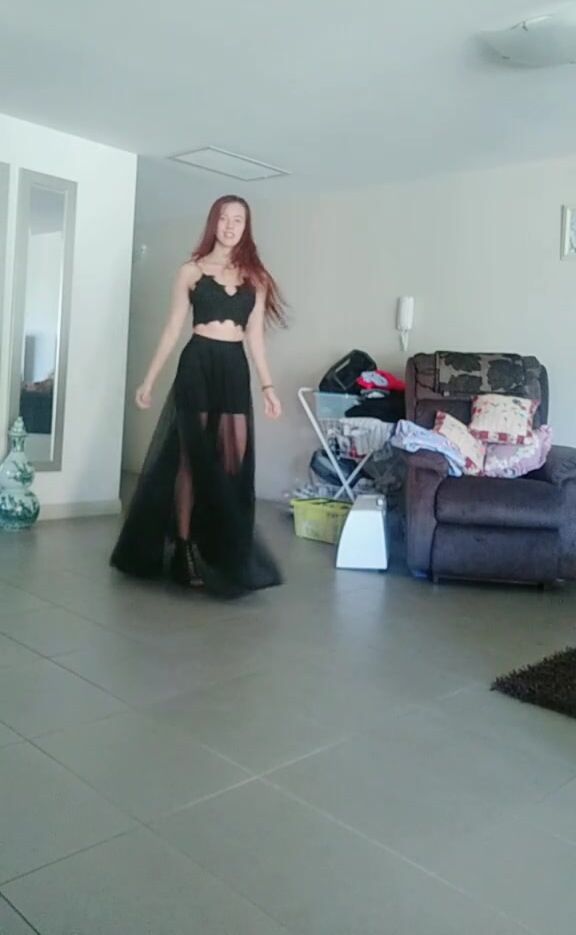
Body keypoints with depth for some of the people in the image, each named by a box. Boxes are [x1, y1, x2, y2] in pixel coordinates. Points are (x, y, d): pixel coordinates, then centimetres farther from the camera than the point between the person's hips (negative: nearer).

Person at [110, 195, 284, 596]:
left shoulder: (255, 277, 12)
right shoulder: (191, 271, 5)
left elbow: (255, 336, 12)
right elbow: (173, 329, 5)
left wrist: (268, 386, 7)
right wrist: (149, 379, 2)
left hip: (235, 368, 3)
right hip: (198, 364, -2)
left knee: (233, 462, -1)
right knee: (193, 456, -2)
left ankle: (225, 553, 10)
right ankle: (185, 548, 5)